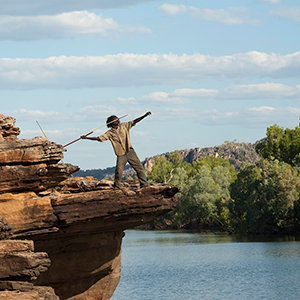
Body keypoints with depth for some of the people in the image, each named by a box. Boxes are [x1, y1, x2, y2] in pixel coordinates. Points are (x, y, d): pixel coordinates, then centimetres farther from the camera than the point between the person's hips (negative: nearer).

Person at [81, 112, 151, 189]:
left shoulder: (123, 126, 8)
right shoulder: (109, 133, 3)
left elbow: (134, 121, 6)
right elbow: (99, 138, 1)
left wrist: (144, 116, -3)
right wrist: (86, 138, -5)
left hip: (130, 152, 2)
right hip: (121, 155, -2)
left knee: (139, 167, 0)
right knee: (119, 171, -12)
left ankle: (144, 184, 6)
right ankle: (116, 187, 3)